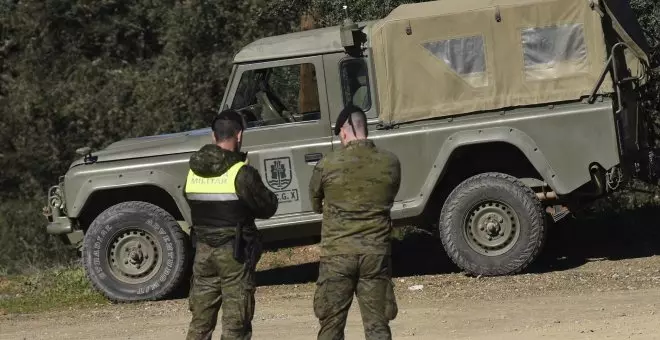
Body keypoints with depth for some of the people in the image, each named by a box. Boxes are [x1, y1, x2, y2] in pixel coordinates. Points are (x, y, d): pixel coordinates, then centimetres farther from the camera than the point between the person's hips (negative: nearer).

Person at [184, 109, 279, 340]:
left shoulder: (193, 172, 1)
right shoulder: (241, 174, -15)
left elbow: (195, 205, 8)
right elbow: (268, 208, -7)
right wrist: (270, 197, 13)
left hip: (203, 249, 5)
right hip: (235, 252, -5)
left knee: (200, 320, 13)